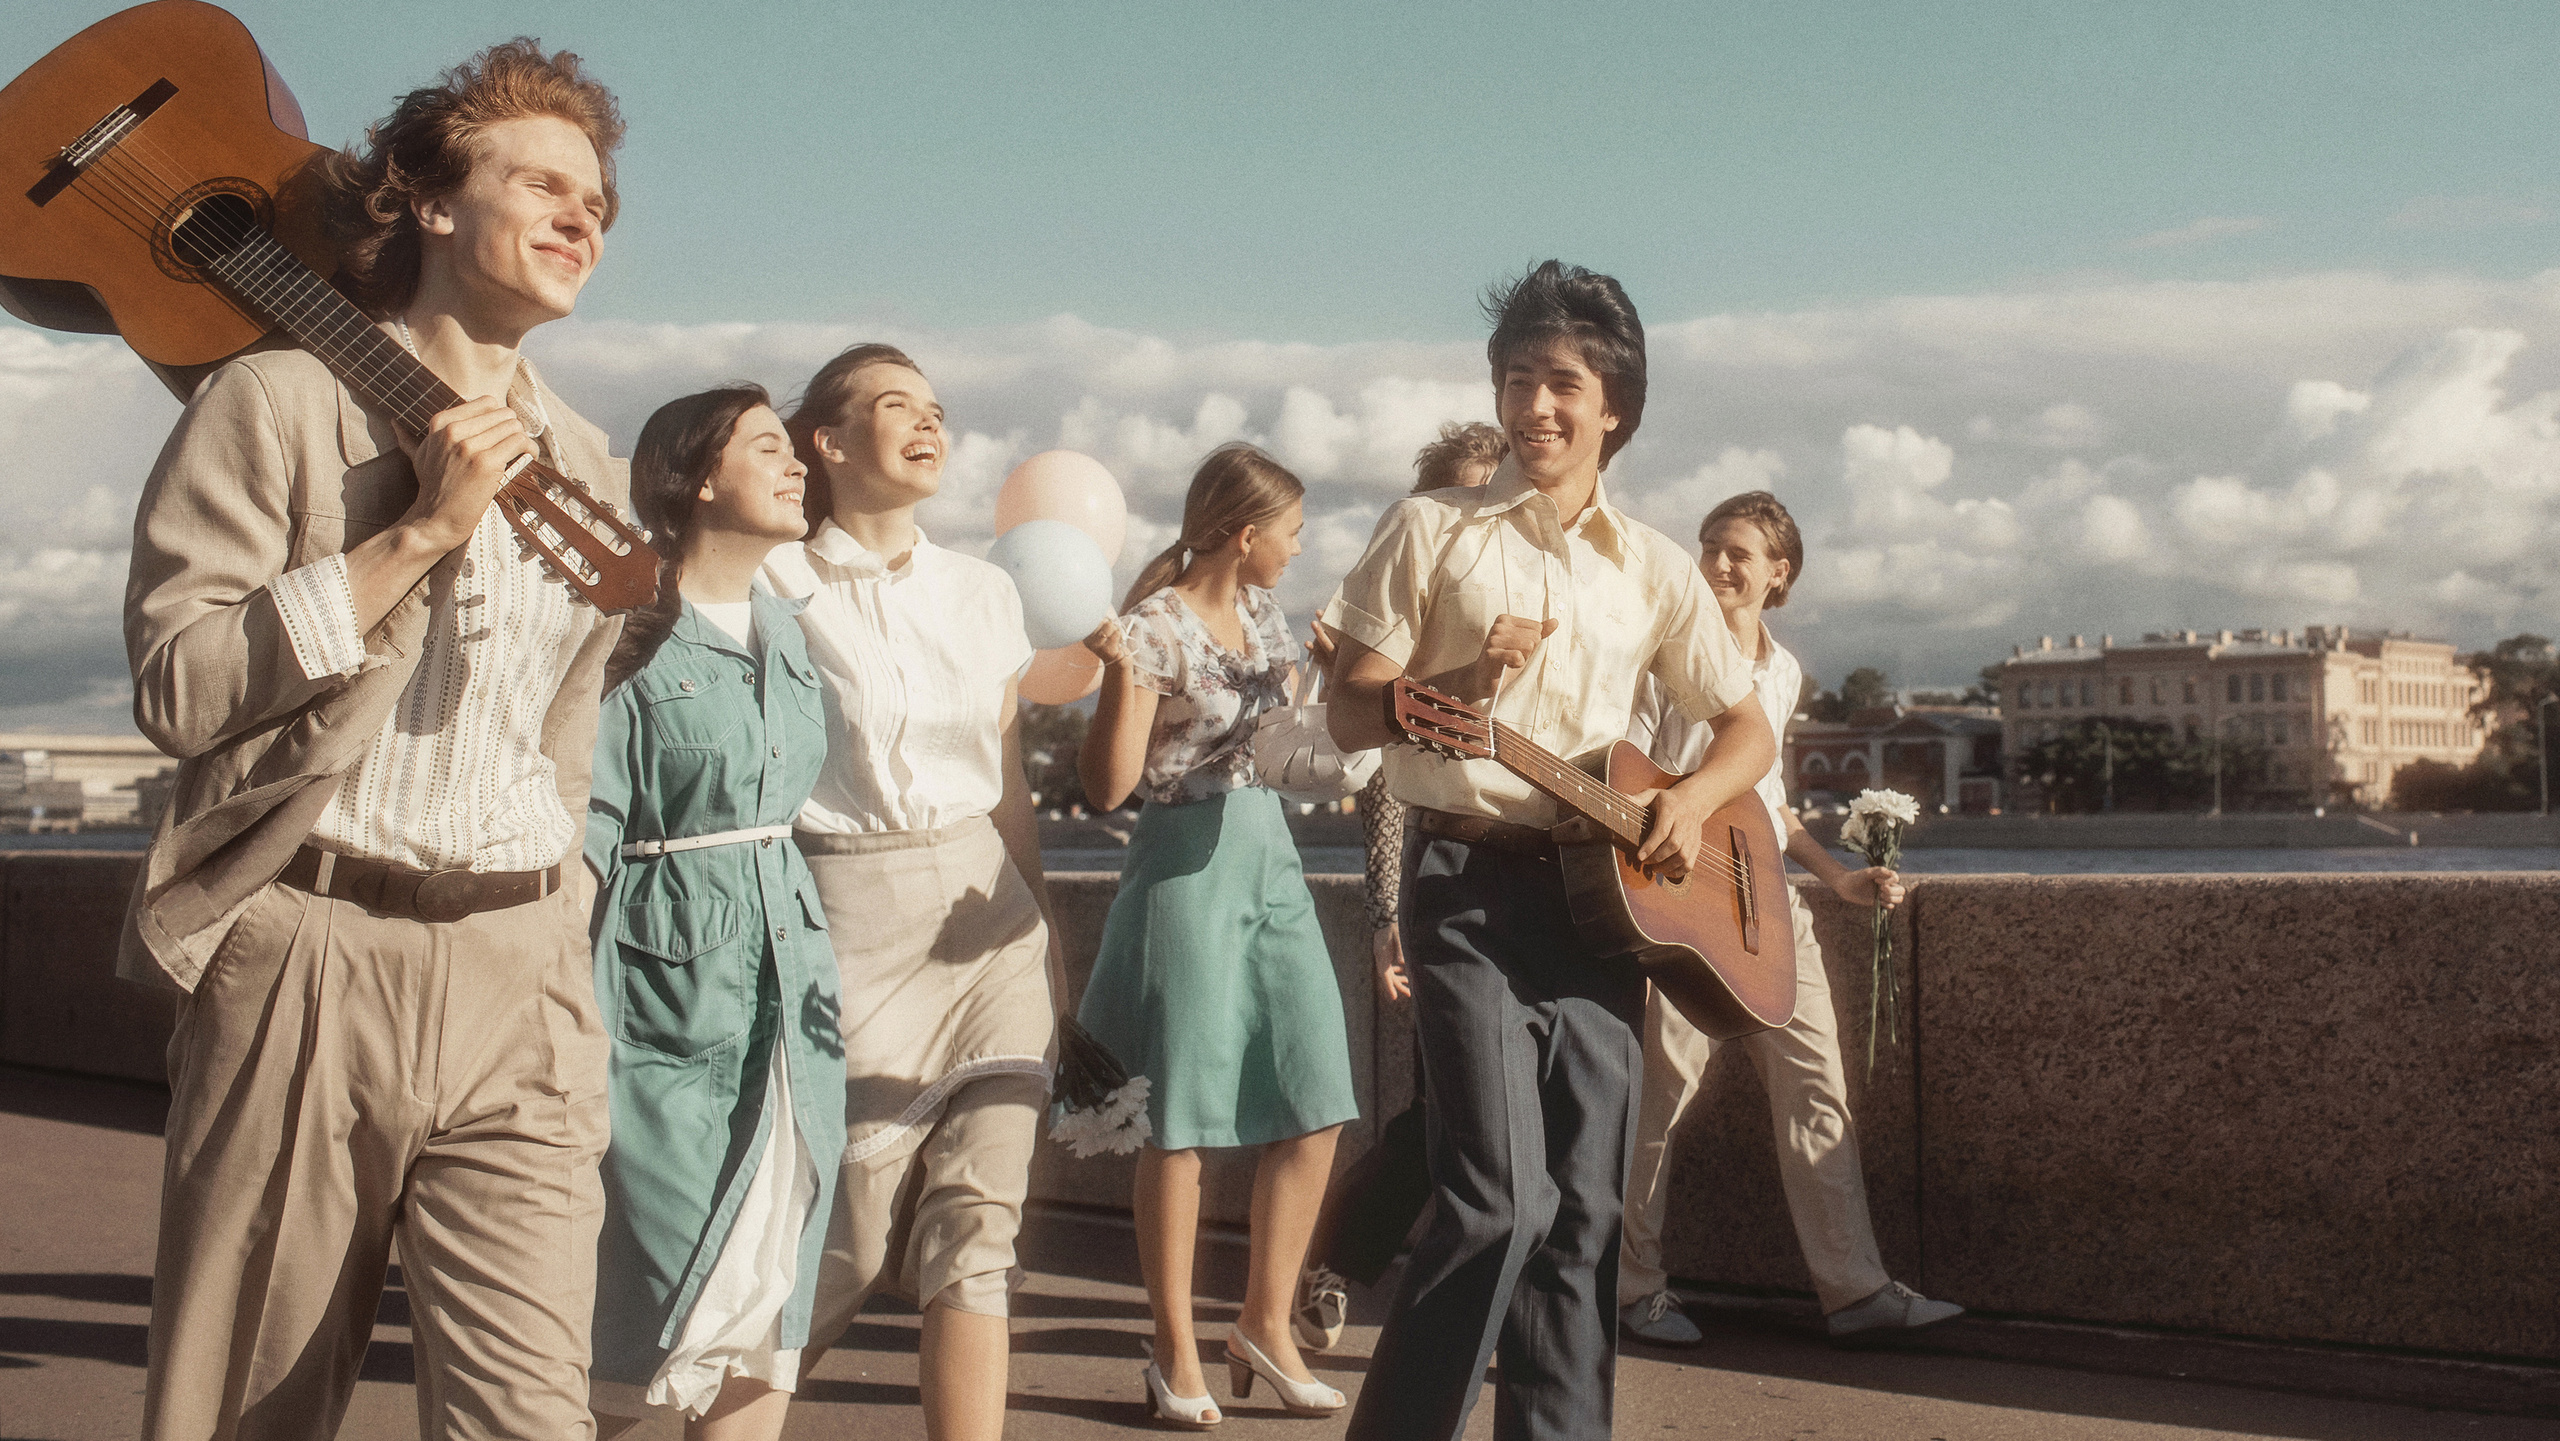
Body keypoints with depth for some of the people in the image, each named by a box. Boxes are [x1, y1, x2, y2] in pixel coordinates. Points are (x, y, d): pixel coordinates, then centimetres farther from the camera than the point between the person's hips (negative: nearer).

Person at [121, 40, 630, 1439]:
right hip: (305, 963, -3)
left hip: (520, 978, 4)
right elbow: (175, 684, -12)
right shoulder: (279, 402, -1)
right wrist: (418, 534, -13)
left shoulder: (588, 467, 17)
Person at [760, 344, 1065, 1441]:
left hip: (991, 926, 4)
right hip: (854, 926, -4)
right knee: (848, 1236, 1)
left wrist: (1049, 930, 17)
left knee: (979, 1224, -4)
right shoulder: (778, 585, -3)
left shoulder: (984, 591, 12)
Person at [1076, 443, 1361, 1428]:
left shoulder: (1261, 612, 12)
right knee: (1184, 1117, 0)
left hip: (1270, 858, 7)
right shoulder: (1156, 626, -11)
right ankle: (1176, 1349, 11)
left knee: (1315, 1107, 3)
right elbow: (1109, 784, -16)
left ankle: (1266, 1326, 16)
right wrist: (1120, 675, -28)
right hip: (1187, 866, -7)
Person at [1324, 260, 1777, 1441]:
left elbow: (1751, 729, 16)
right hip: (1470, 885, -4)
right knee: (1502, 1197, -15)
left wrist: (1693, 798, -5)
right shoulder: (1433, 530, 2)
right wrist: (1460, 684, -22)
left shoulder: (1652, 569, 11)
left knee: (1584, 1211, 4)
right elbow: (1349, 715, -3)